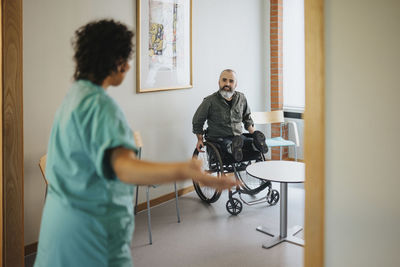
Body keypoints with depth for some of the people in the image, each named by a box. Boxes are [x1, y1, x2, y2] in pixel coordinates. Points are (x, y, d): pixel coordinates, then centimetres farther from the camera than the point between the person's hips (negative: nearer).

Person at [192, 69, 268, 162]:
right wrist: (200, 139, 7)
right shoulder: (210, 101, -5)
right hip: (219, 139, -4)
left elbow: (247, 118, 26)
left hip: (238, 137, 4)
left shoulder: (241, 98, 10)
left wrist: (254, 134, 16)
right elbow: (197, 121, 9)